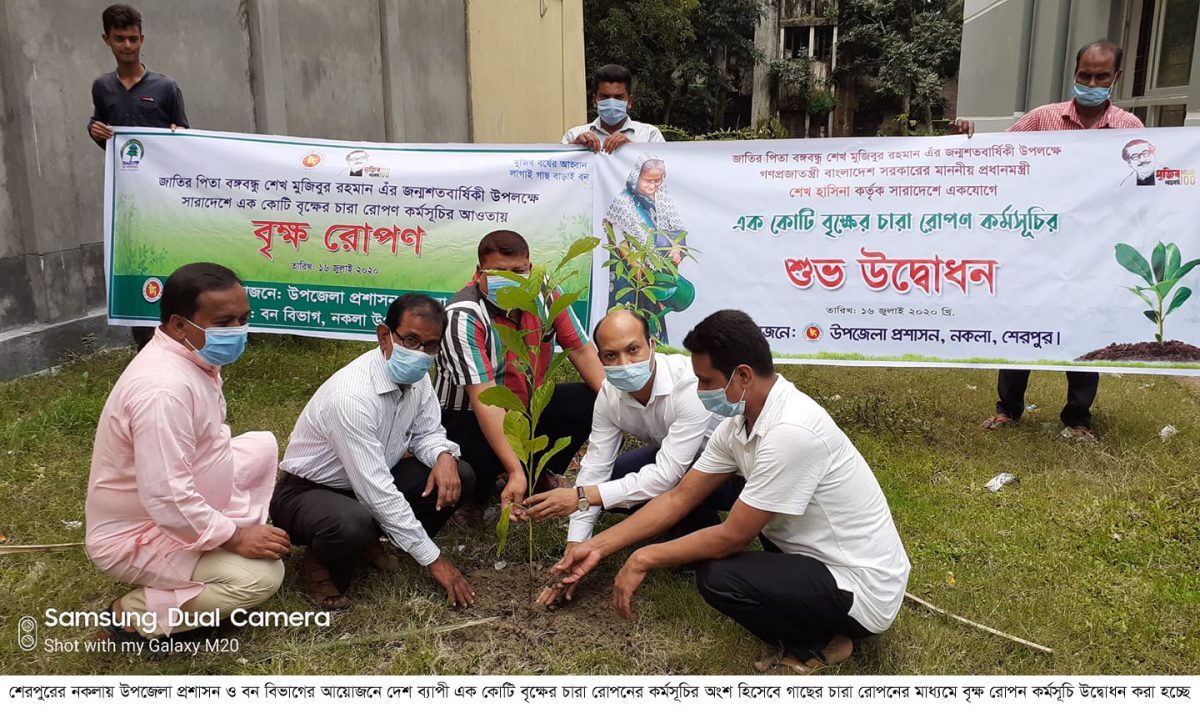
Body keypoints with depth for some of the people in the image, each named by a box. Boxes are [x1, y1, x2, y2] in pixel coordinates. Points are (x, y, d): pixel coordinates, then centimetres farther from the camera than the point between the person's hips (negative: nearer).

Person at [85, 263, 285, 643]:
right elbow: (167, 502, -35)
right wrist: (234, 537, -22)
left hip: (176, 505, 9)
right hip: (136, 536, -9)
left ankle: (219, 551, 12)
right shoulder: (164, 388, -33)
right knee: (261, 576, -22)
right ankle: (136, 612, -4)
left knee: (263, 445, 11)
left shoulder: (194, 356, -2)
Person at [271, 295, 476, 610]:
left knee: (459, 477, -9)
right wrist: (433, 558, -27)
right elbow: (376, 492, -32)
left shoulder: (417, 377, -9)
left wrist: (444, 456, -21)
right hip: (307, 490, -8)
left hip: (371, 482, 8)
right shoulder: (352, 395, -33)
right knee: (354, 525, -40)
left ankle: (368, 543, 5)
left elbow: (427, 432, 6)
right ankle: (320, 562, -3)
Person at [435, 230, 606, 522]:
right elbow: (485, 399, -33)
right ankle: (477, 494, 3)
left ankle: (538, 474, 8)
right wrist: (515, 471, -38)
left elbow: (581, 349, -5)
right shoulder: (463, 316, -27)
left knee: (590, 402, -17)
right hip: (469, 417, -5)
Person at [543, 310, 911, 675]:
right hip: (822, 554, 9)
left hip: (862, 591, -9)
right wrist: (598, 546, 3)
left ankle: (815, 645, 3)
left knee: (717, 577, -22)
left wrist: (644, 559, -12)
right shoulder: (739, 422, -2)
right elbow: (678, 499, 5)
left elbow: (732, 537, -23)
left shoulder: (790, 431, -29)